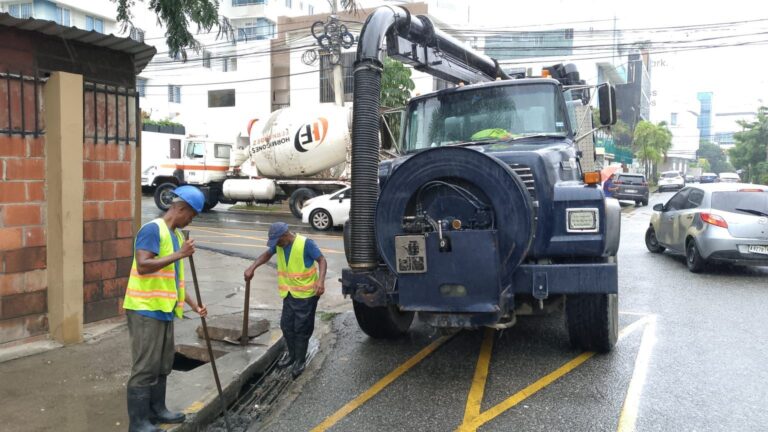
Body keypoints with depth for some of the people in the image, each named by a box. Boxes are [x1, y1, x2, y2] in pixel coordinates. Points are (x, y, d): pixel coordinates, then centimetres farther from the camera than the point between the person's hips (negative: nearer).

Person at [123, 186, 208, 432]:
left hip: (164, 310, 9)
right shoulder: (153, 229, -13)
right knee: (145, 367, -4)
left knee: (163, 365, 16)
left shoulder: (176, 235, 15)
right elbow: (143, 266, -25)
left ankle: (156, 410, 30)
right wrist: (178, 255, -24)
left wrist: (193, 304, 19)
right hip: (145, 310, -9)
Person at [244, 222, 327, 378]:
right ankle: (292, 354, 33)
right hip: (289, 294, 7)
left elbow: (322, 260, -18)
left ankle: (300, 361, 15)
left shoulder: (305, 244, -20)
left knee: (301, 328, 1)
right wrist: (252, 268, 1)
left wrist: (320, 281, -32)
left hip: (306, 294, -6)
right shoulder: (279, 244, 0)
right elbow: (266, 255, 16)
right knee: (286, 326, 12)